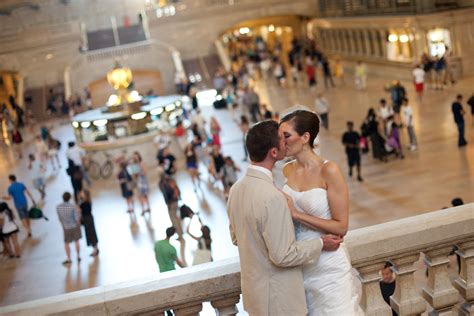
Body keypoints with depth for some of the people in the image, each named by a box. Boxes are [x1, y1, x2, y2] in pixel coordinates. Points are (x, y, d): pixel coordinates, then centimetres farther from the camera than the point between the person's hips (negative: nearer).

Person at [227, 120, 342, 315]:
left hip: (253, 288, 8)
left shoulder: (237, 188, -2)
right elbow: (283, 256, -24)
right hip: (277, 297, -8)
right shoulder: (272, 197, -28)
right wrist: (321, 244, -11)